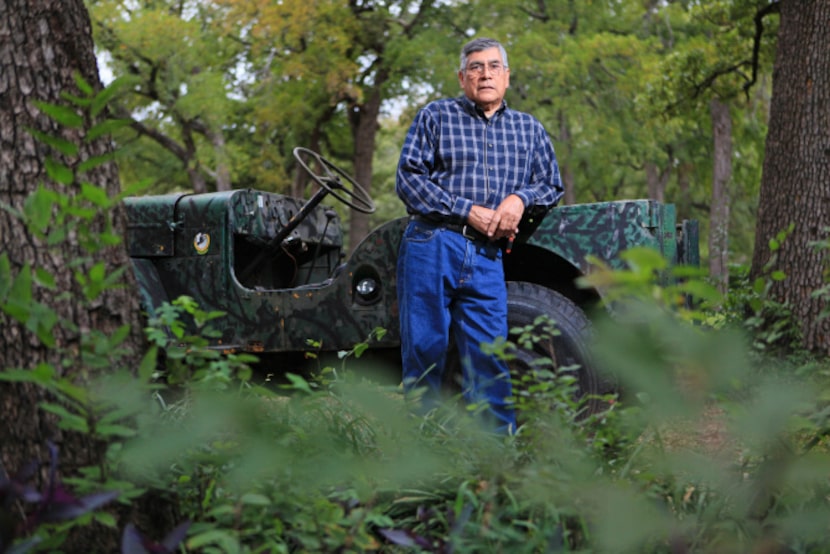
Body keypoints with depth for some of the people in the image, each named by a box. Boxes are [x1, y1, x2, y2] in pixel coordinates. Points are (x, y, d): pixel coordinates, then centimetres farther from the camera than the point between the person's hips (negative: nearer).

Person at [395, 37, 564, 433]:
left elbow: (552, 185, 22)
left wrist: (520, 198, -2)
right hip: (431, 247, -2)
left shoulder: (529, 129, 17)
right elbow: (408, 178, -2)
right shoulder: (436, 116, 7)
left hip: (487, 256, 2)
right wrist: (469, 212, -9)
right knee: (424, 349, 0)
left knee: (488, 355, 0)